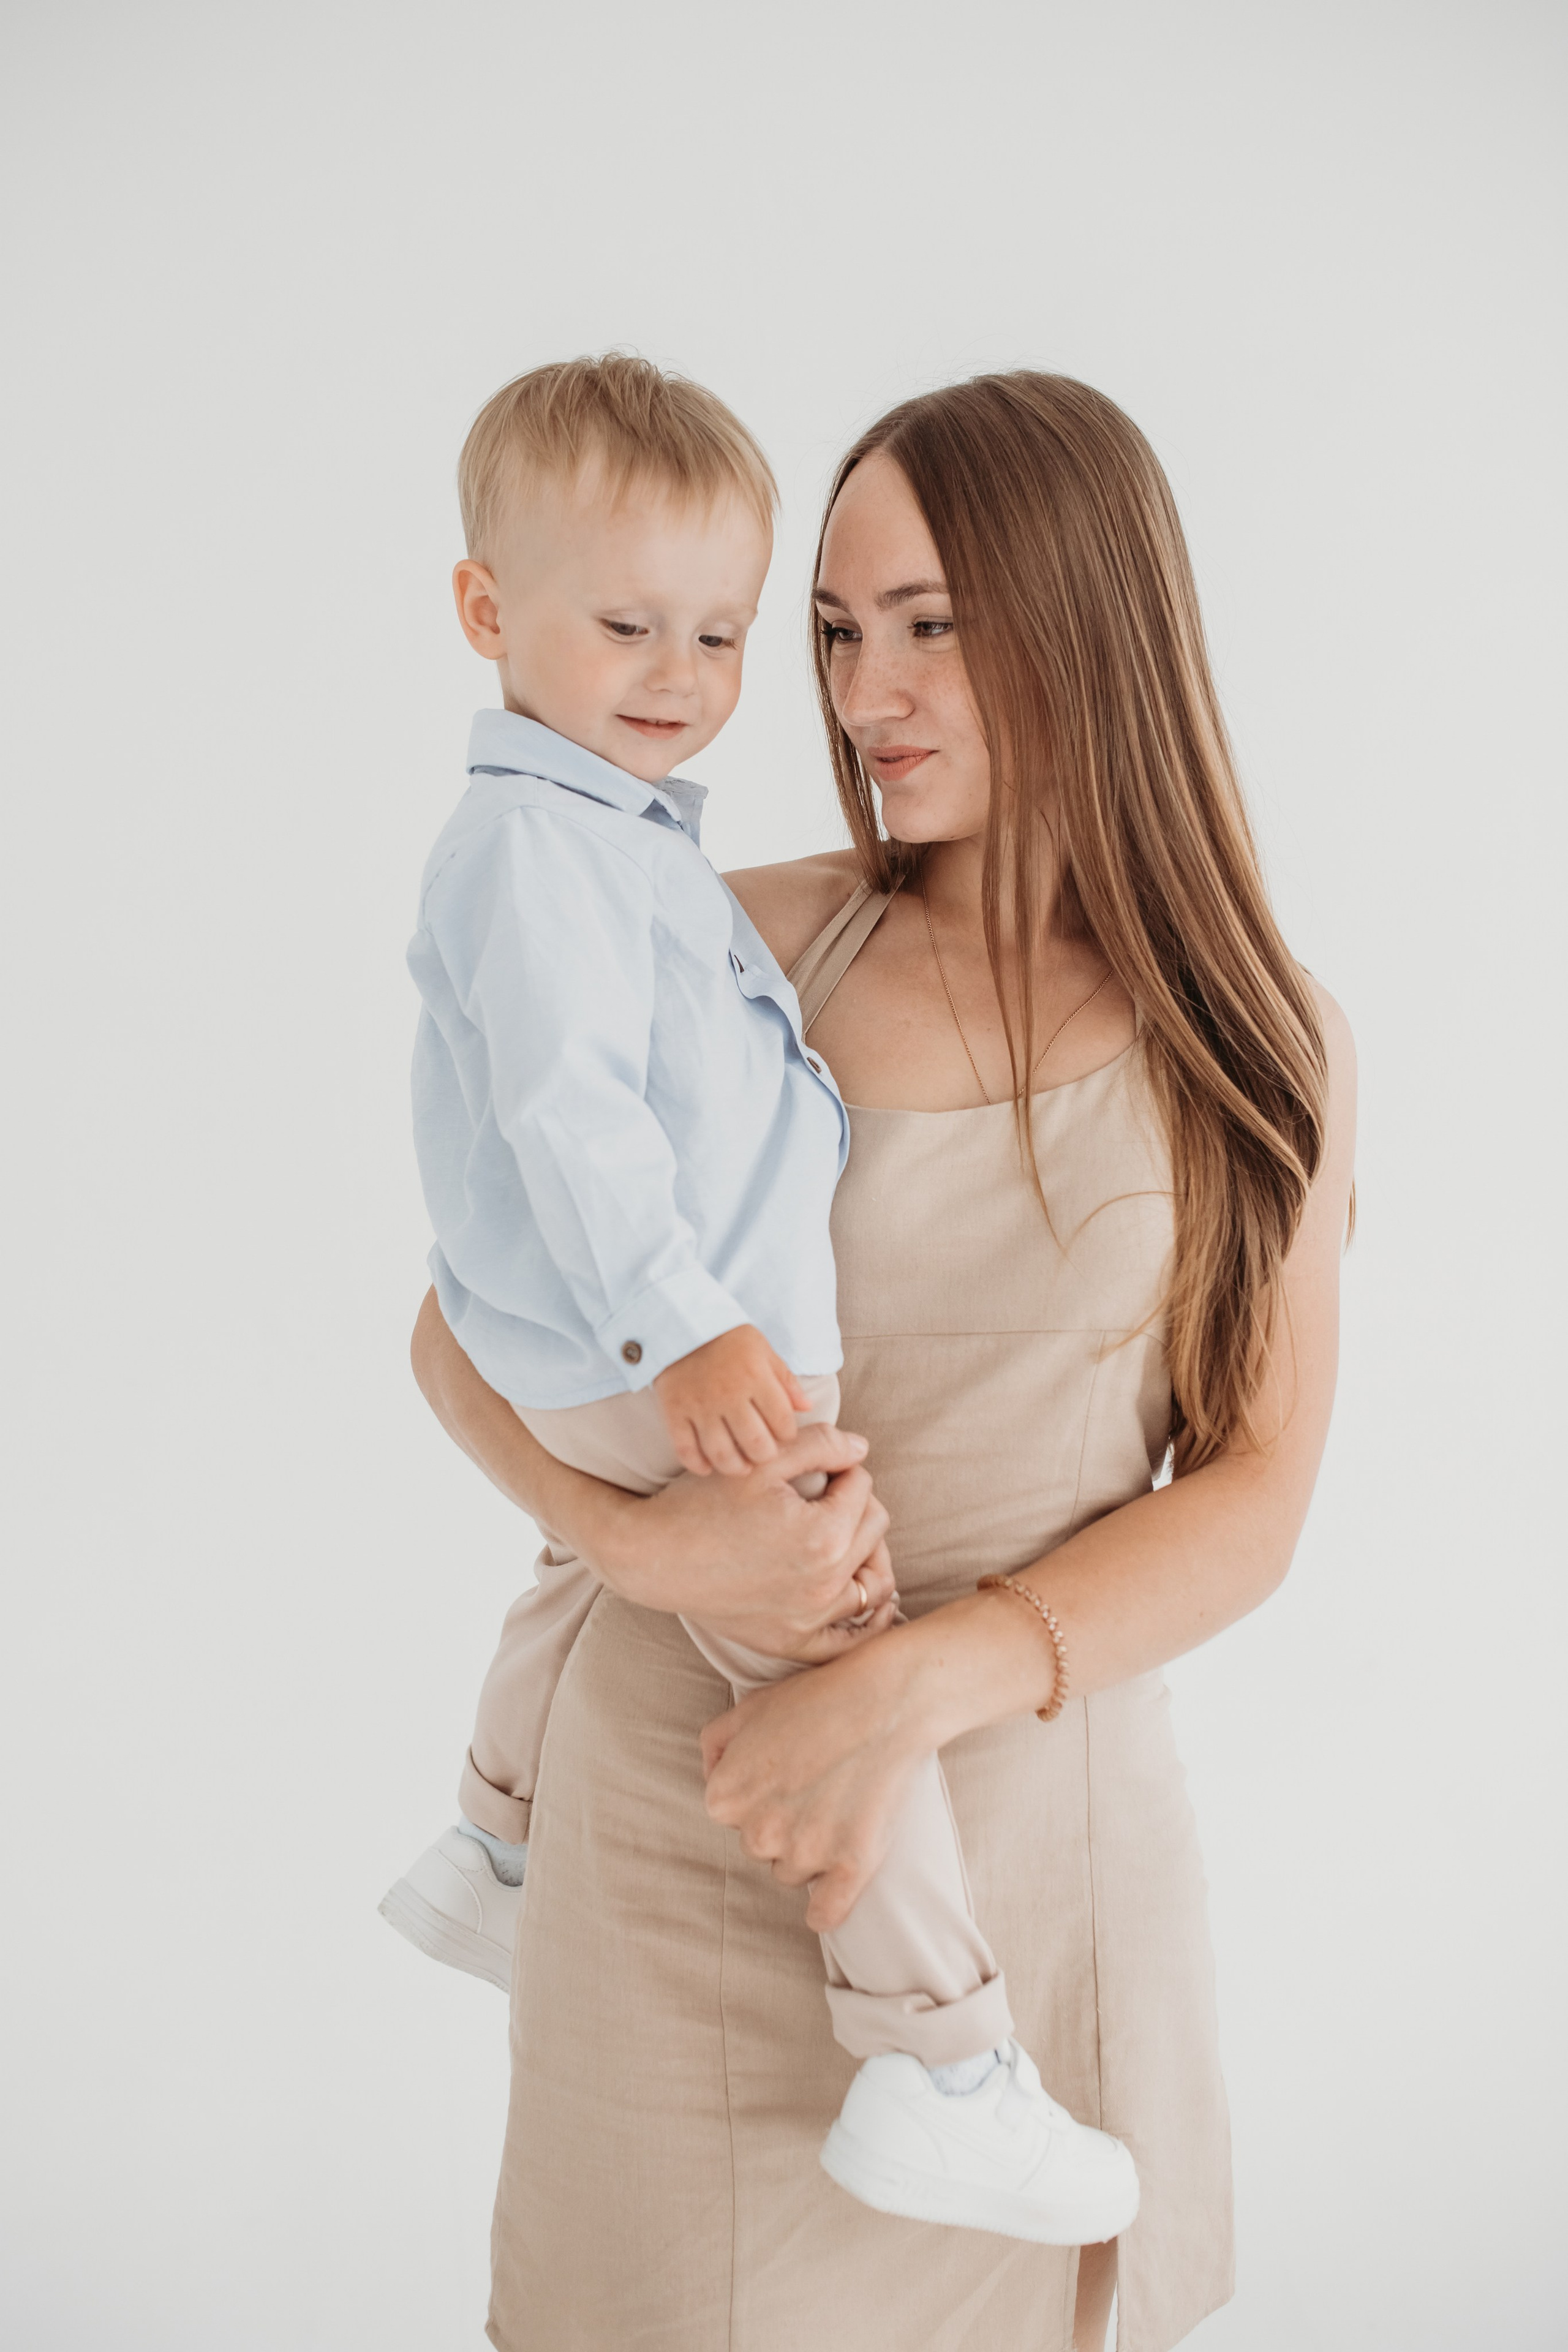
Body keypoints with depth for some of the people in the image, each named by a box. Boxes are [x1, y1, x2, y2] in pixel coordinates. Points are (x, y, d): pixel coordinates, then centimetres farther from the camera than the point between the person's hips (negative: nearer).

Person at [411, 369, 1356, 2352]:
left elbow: (1252, 1501, -6)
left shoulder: (1264, 1053, -3)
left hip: (1037, 1797, 1)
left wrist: (917, 1685, -19)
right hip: (680, 1795, 0)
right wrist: (641, 1537, -20)